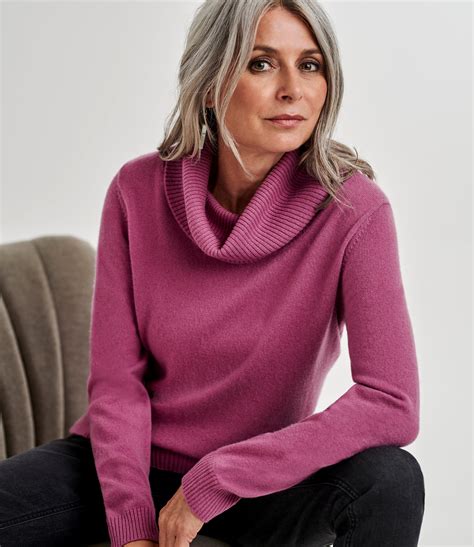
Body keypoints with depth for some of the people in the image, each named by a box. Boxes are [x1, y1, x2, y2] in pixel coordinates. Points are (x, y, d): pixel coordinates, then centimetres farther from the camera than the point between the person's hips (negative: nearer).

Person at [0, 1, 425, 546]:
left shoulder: (353, 210, -18)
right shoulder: (138, 190, -11)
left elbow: (393, 405, -25)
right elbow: (116, 380, -8)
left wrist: (215, 480, -25)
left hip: (262, 485, -1)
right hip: (129, 463, 2)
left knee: (391, 480, -29)